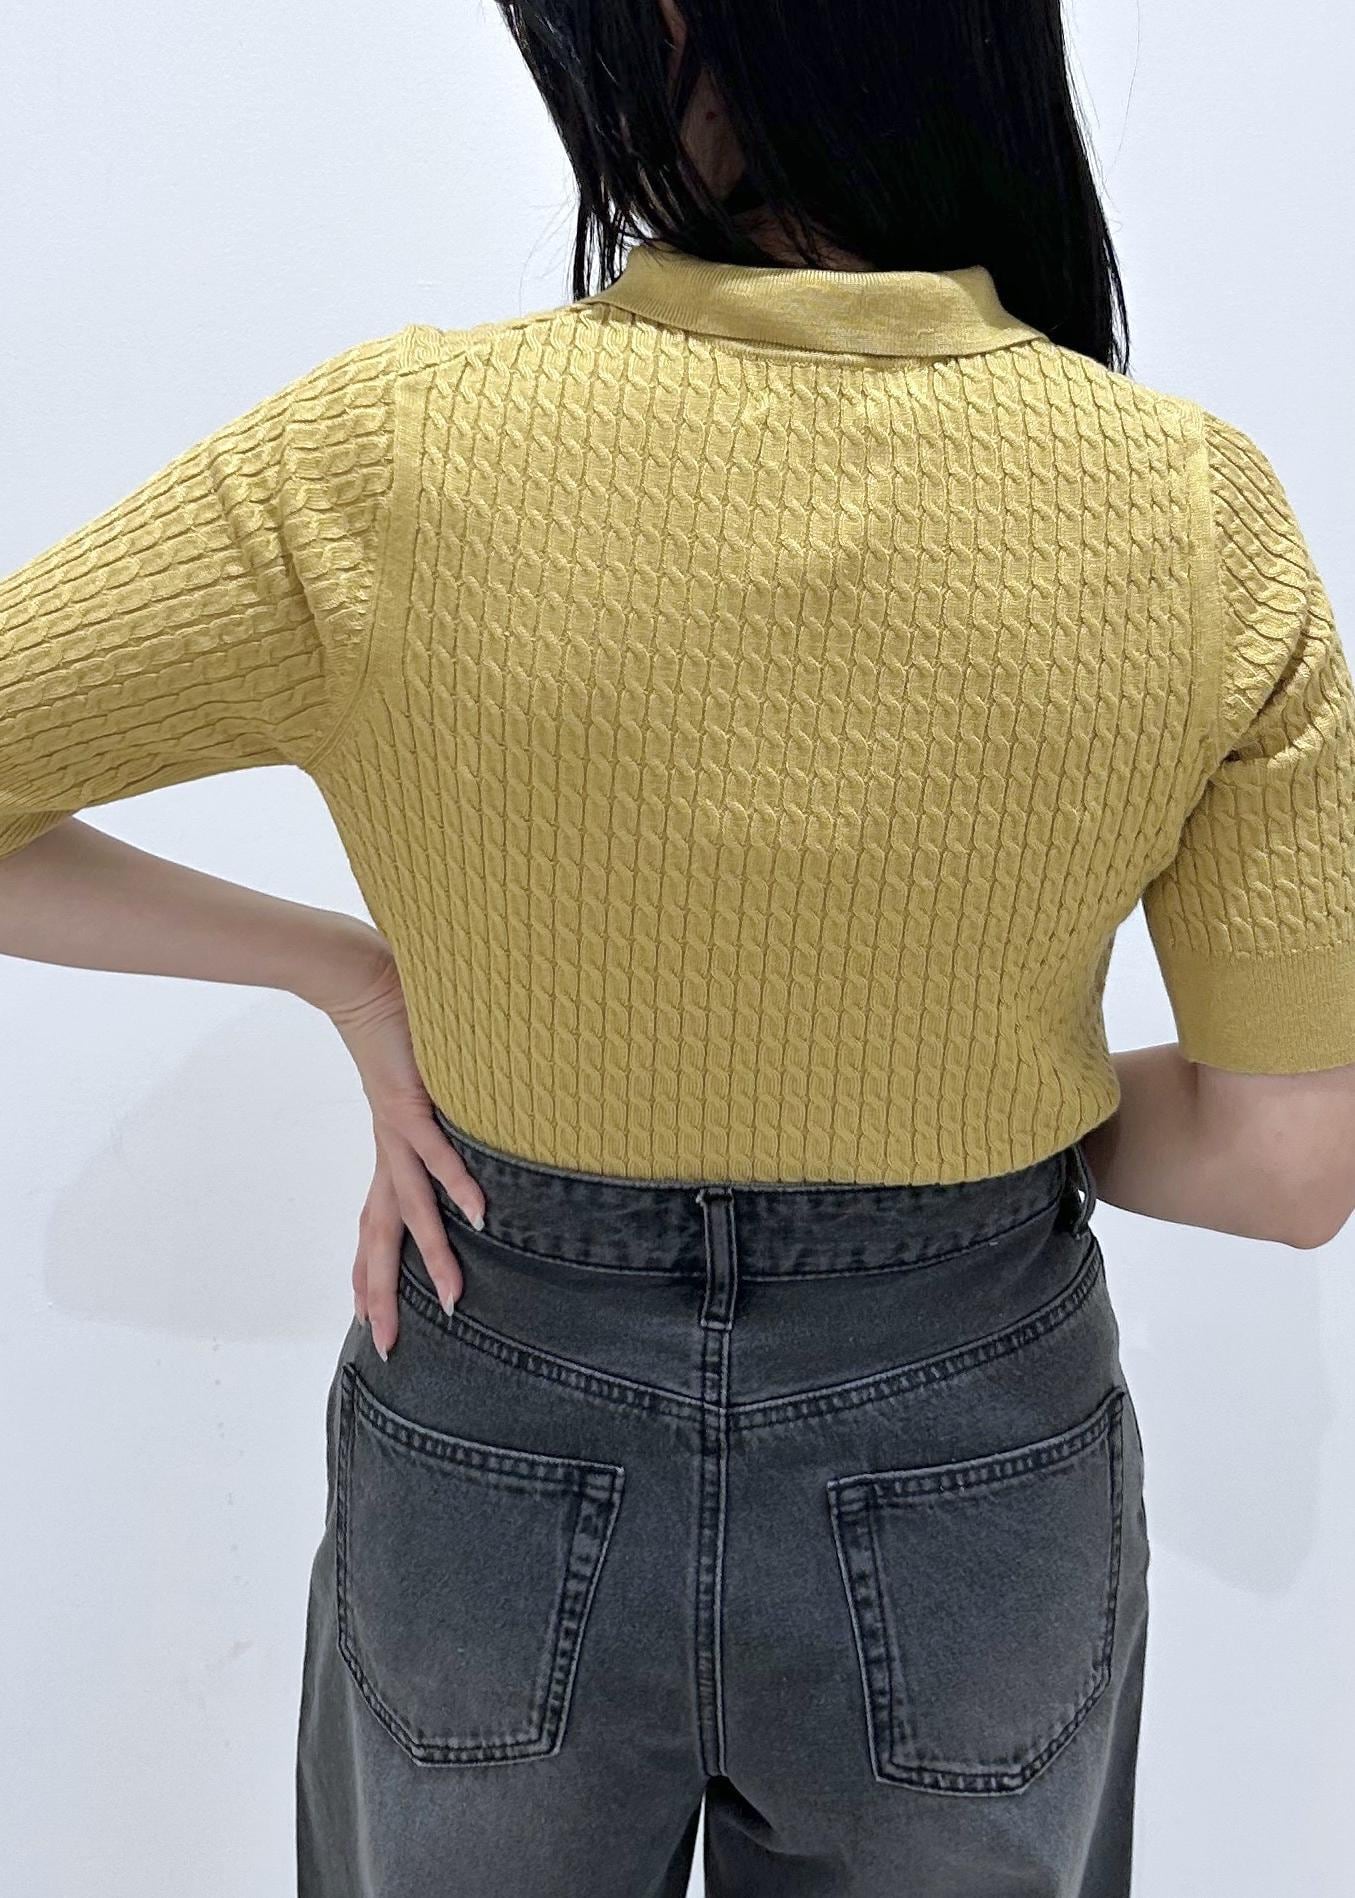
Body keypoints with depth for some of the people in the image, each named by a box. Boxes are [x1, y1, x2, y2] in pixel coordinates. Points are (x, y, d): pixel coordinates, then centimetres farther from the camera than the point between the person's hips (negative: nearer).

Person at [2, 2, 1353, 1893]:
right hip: (972, 1501, 1)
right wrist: (953, 1099, 3)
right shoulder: (1198, 508, -16)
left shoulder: (379, 463, -20)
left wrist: (346, 972, -5)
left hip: (490, 1465, 0)